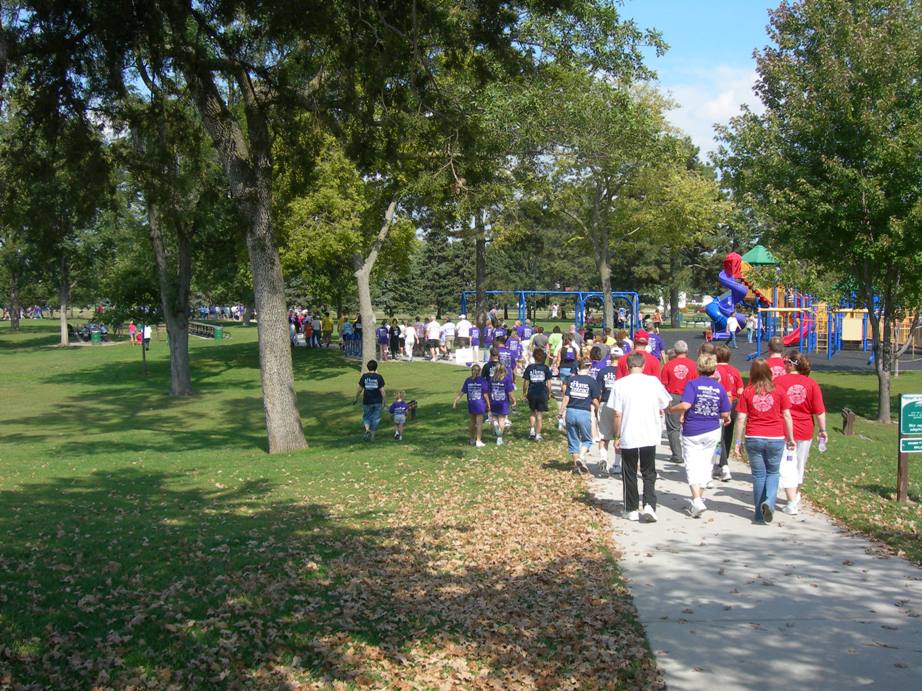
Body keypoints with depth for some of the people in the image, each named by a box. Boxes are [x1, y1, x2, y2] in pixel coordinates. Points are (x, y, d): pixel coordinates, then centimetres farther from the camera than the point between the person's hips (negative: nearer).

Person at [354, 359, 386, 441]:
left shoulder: (364, 376, -4)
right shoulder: (379, 377, -6)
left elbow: (360, 389, -1)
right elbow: (382, 390, -8)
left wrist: (356, 398, 11)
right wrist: (383, 401, -1)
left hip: (367, 401, 0)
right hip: (377, 401, 0)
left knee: (366, 417, 15)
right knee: (375, 418, 10)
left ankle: (367, 429, -12)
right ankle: (372, 436, 10)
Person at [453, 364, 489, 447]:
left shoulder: (468, 381, -2)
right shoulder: (482, 381, -9)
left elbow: (461, 393, -3)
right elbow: (485, 394, -8)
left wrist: (455, 401, 1)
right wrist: (488, 405, 0)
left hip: (471, 405, 3)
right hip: (480, 405, -3)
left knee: (471, 422, 16)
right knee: (479, 423, 2)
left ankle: (471, 439, 28)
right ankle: (478, 441, 2)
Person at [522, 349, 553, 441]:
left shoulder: (529, 367, -3)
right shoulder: (545, 368, -4)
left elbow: (526, 382, -1)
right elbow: (548, 382, -2)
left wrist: (525, 393, 9)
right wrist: (549, 393, 9)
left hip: (532, 393, 1)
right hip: (542, 393, -1)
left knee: (532, 412, 22)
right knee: (540, 414, 6)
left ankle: (532, 429, 10)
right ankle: (538, 434, 8)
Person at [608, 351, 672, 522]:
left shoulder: (620, 384, -6)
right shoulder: (653, 381, -2)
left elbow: (617, 414, -6)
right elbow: (665, 405, 9)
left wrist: (617, 437, 3)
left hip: (628, 437, -1)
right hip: (649, 436, 1)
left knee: (629, 474, 12)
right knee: (649, 473, 12)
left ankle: (631, 510, 15)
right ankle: (649, 505, -5)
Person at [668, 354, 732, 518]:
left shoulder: (692, 384, -9)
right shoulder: (719, 387, 1)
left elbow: (685, 405, -22)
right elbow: (725, 414, 2)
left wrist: (672, 409, -4)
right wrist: (726, 419, 25)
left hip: (692, 432, -3)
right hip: (712, 431, 3)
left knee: (692, 466, -2)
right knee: (705, 464, 15)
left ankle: (697, 500, -17)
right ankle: (698, 498, 24)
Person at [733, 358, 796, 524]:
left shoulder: (747, 392, 0)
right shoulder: (779, 391, 0)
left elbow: (741, 419, -2)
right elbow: (787, 416, 2)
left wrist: (738, 441, 3)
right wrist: (790, 439, 10)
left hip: (754, 439, 0)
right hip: (776, 439, 0)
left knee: (758, 475, 10)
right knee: (773, 473, 16)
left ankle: (760, 513, 13)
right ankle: (769, 502, -8)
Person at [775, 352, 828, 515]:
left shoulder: (778, 381, -9)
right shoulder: (811, 383, -3)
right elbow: (819, 411, -3)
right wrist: (823, 430, 6)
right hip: (805, 431, 3)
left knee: (787, 467, 0)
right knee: (799, 466, 20)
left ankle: (792, 504, -9)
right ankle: (796, 497, 37)